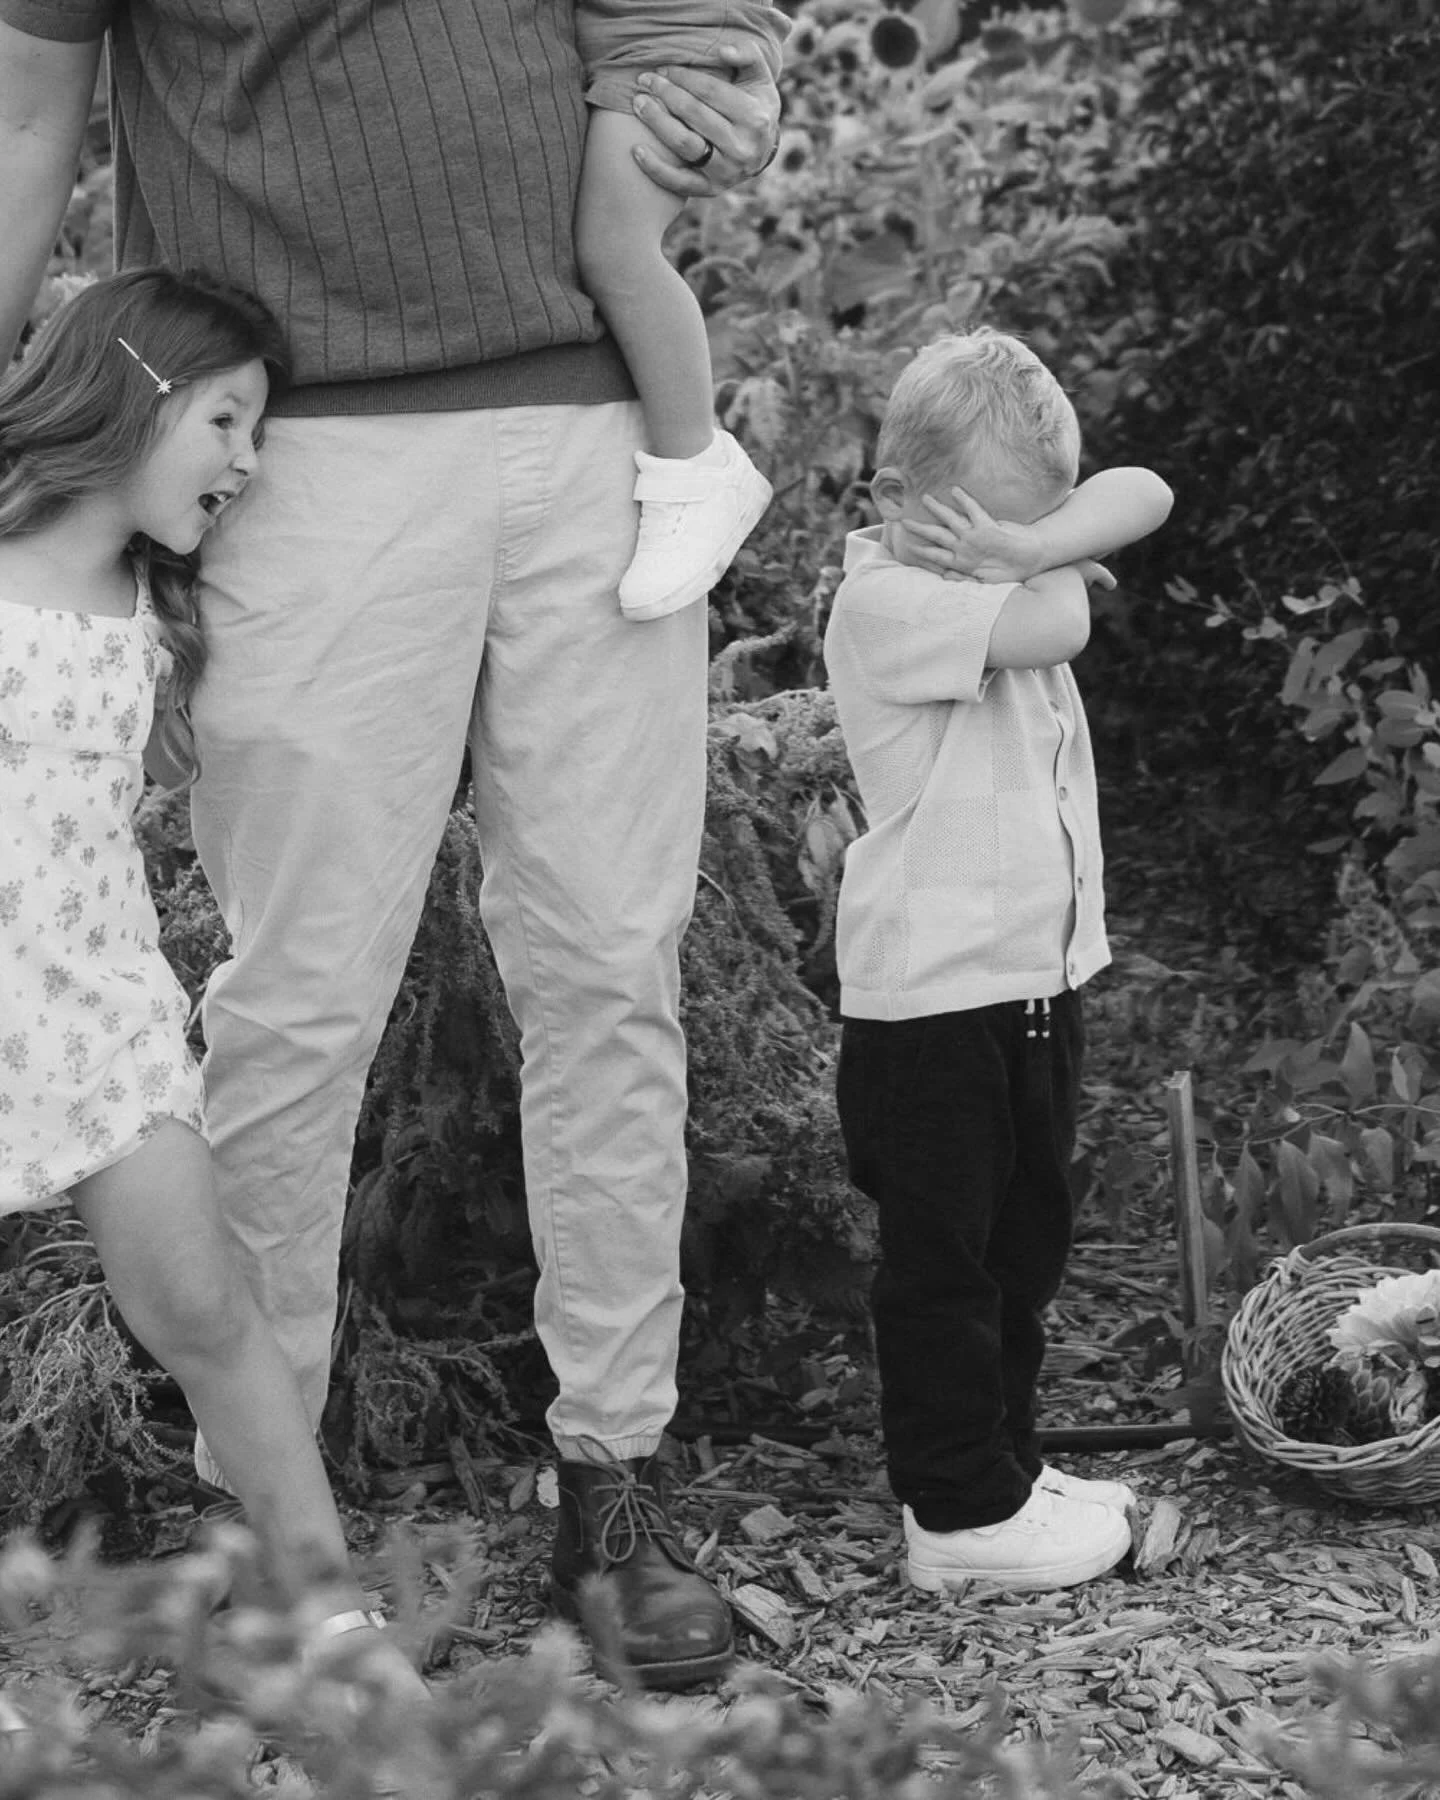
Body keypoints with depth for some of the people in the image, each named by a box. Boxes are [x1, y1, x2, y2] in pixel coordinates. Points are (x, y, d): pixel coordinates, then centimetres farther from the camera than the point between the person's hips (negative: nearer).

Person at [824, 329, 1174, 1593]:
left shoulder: (994, 584, 10)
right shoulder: (885, 602, -15)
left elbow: (1145, 496, 2)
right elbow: (1056, 626, -25)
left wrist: (1024, 541, -12)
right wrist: (1034, 565, -5)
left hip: (1041, 978, 9)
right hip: (931, 997, -9)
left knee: (1023, 1250, 17)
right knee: (942, 1261, 0)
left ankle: (1003, 1463, 30)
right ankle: (961, 1513, 7)